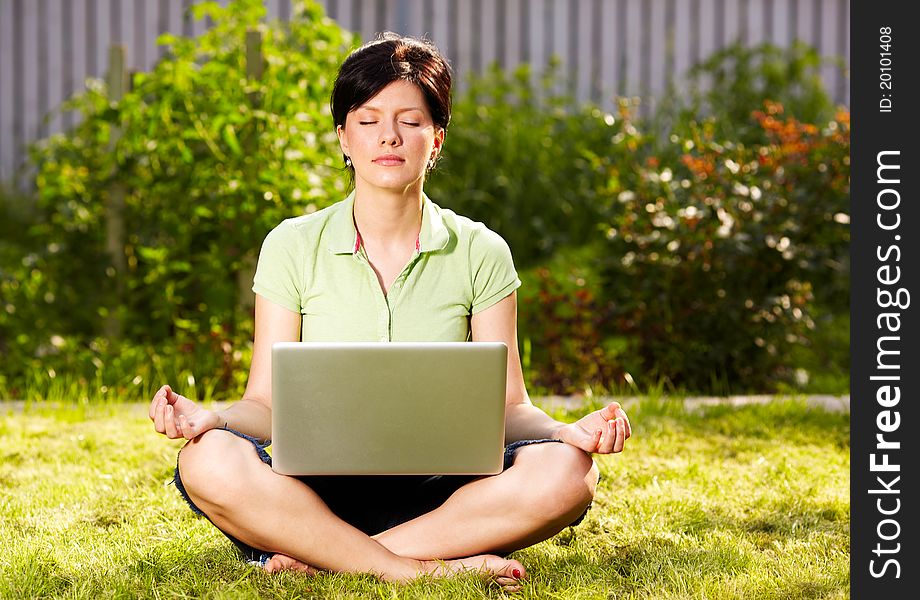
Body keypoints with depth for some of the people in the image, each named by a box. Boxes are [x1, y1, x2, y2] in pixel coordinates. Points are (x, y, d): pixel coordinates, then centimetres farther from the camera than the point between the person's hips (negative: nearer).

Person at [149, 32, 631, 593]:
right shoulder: (293, 246, 5)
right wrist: (207, 418, -21)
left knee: (566, 473, -29)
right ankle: (416, 566, -28)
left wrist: (570, 431, -18)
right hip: (318, 493, -1)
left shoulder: (480, 252, 6)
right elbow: (267, 403, 2)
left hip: (437, 494, 1)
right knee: (210, 461, -31)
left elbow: (505, 405, 4)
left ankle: (315, 558, -26)